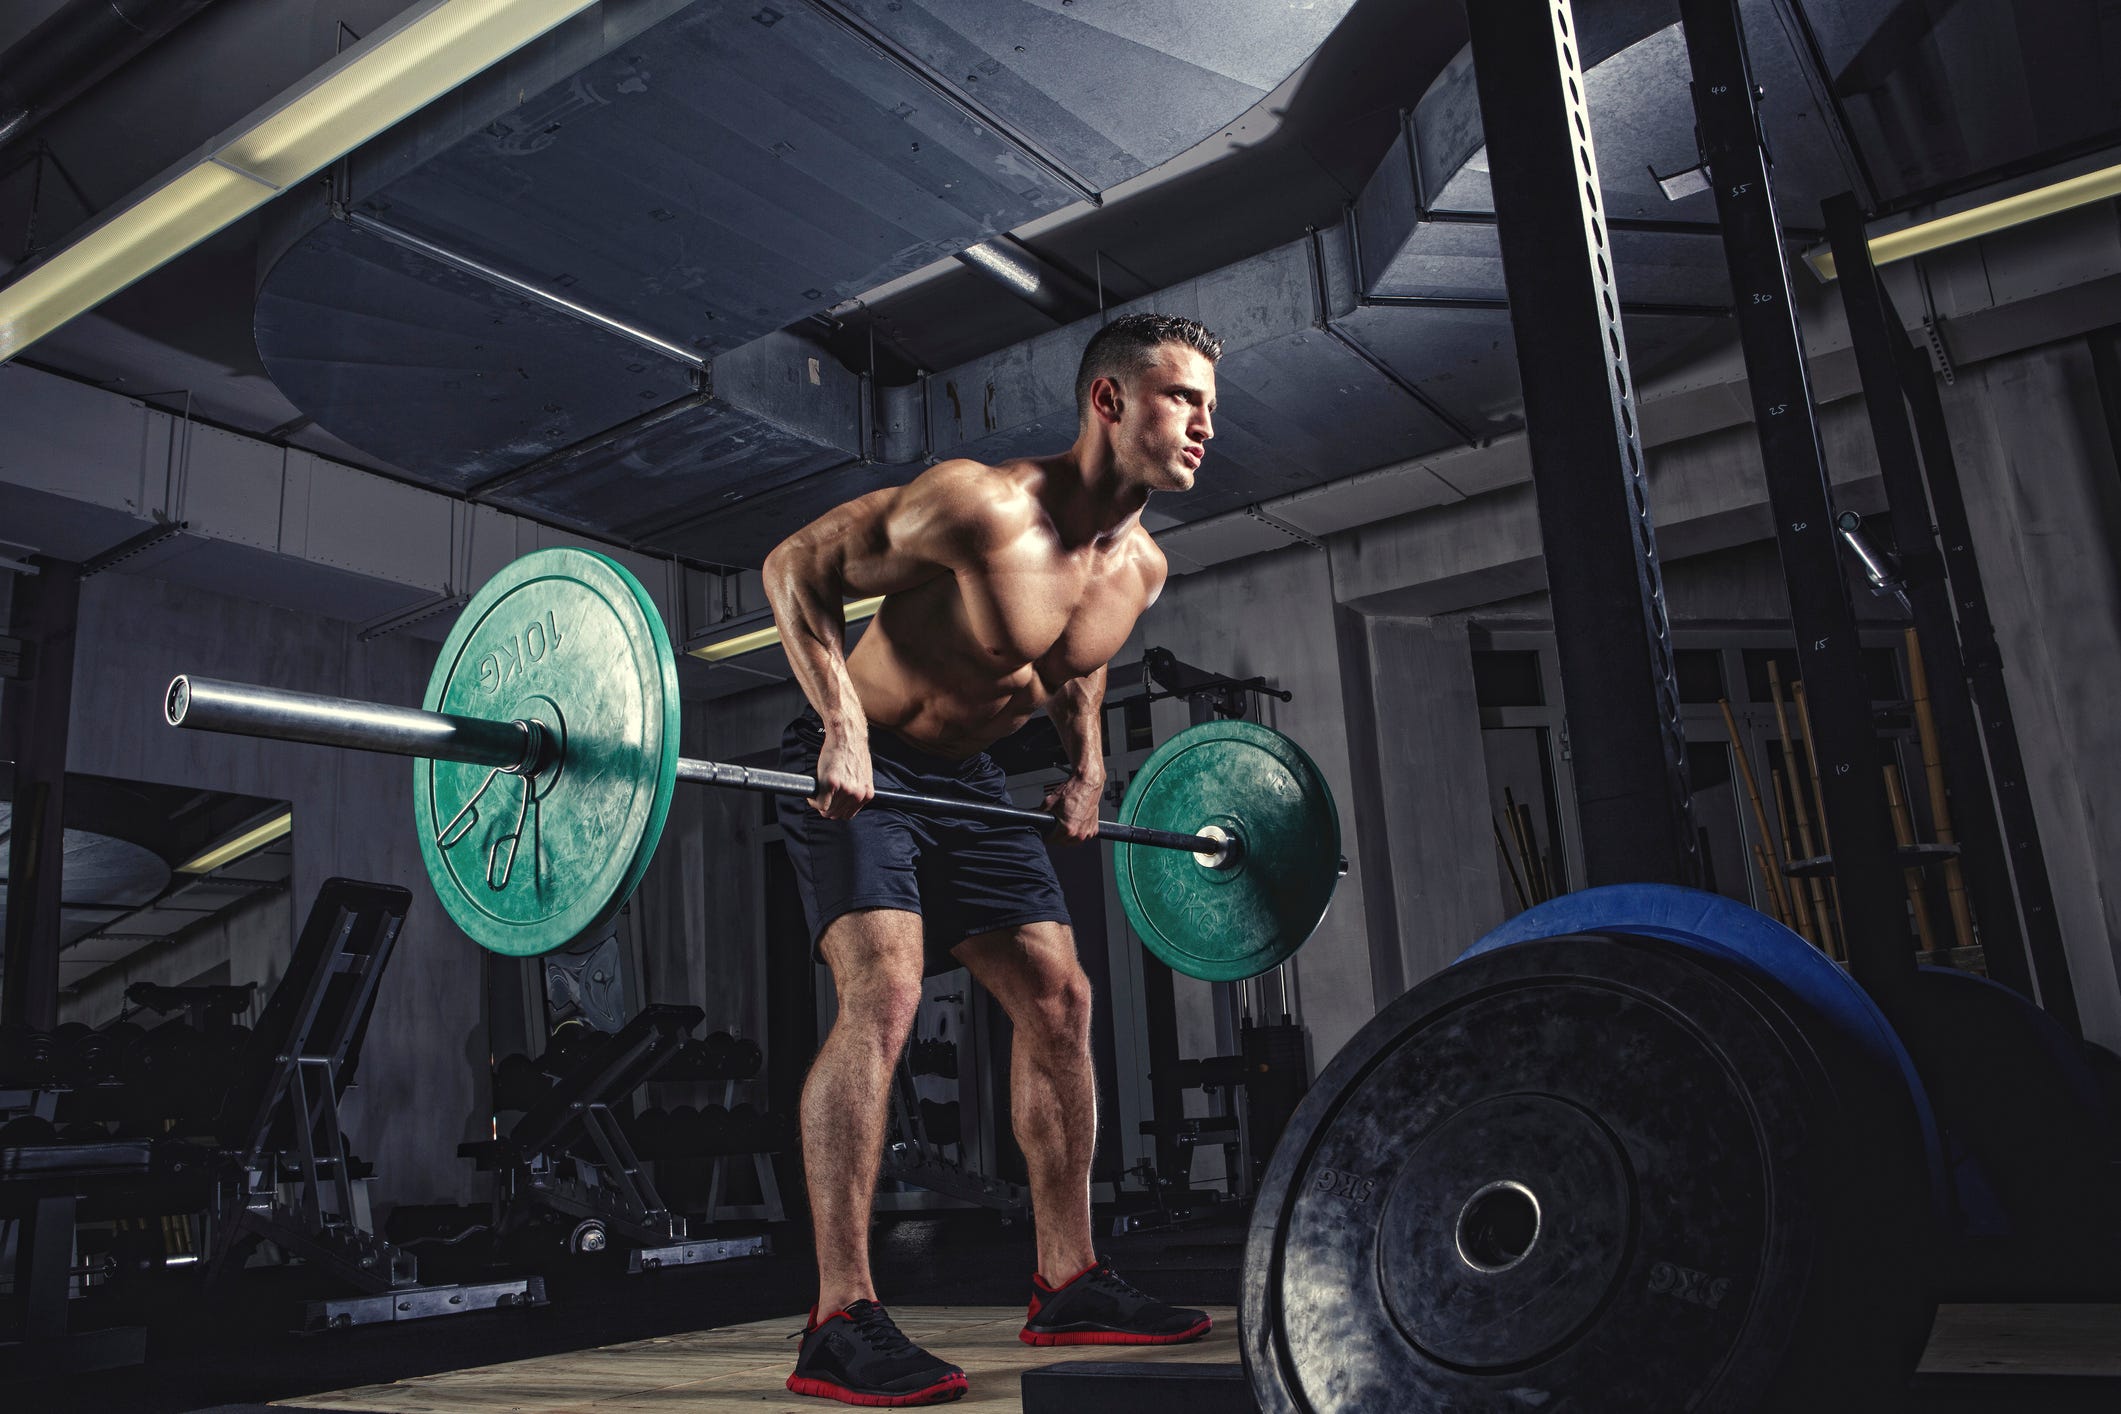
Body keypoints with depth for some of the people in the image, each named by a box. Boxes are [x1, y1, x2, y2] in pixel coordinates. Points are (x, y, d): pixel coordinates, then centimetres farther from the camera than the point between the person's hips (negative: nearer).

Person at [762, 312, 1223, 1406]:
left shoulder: (1141, 569, -2)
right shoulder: (981, 507, -26)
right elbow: (795, 566, -19)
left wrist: (1086, 762, 4)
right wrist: (844, 725, -28)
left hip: (966, 779, 8)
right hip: (857, 768, -8)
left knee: (1059, 1000, 4)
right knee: (884, 993, -23)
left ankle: (1067, 1284, 15)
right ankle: (840, 1324, -16)